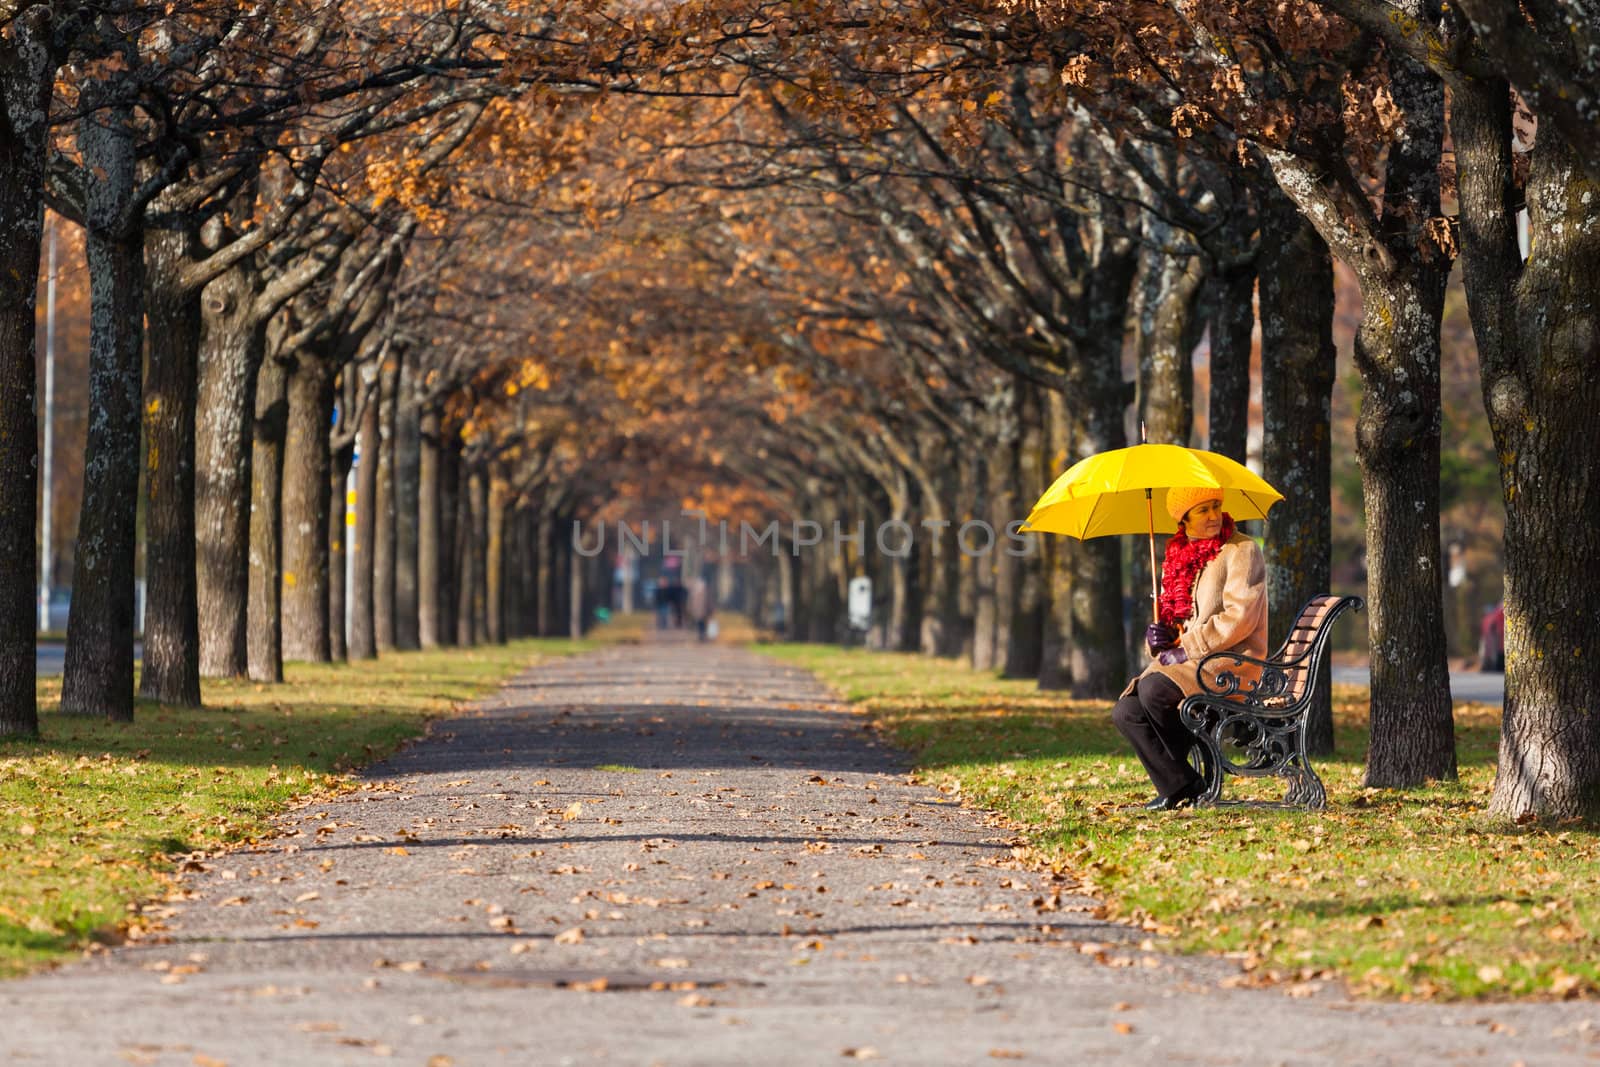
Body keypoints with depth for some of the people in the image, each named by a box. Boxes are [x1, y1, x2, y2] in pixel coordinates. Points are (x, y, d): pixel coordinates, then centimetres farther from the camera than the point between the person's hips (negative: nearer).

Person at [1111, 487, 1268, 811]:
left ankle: (1188, 782, -12)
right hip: (1182, 662, 8)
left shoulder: (1242, 551, -5)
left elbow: (1240, 616, -16)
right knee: (1125, 711, -12)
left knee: (1154, 689, -30)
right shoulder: (1179, 556, 17)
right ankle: (1176, 789, -11)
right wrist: (1158, 636, 0)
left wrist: (1187, 649, -17)